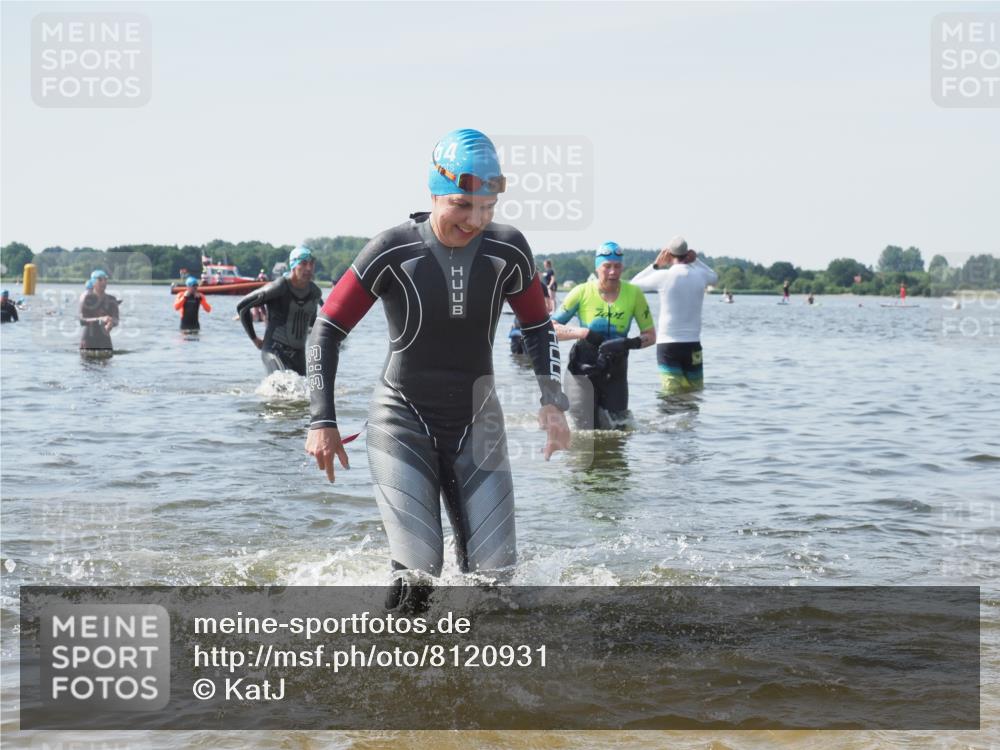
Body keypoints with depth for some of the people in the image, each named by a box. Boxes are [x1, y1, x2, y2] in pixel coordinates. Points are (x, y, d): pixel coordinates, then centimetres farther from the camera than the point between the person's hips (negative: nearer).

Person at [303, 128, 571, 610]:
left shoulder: (507, 250, -8)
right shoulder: (394, 251, -16)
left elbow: (537, 327, 9)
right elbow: (327, 330, -9)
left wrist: (552, 401, -5)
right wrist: (322, 422, -16)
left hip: (476, 422, 3)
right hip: (402, 421, -3)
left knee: (495, 571, -1)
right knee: (418, 572, -15)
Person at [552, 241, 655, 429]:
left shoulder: (633, 293, -4)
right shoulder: (582, 292, -7)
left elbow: (650, 335, 1)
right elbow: (551, 328, -7)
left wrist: (629, 343, -19)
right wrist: (583, 333, -21)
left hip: (616, 370, 2)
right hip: (583, 366, -2)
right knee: (586, 429, -8)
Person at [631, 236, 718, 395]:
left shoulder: (663, 276, -8)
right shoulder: (700, 276, 2)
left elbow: (634, 284, 8)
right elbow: (715, 277, 28)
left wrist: (656, 264, 14)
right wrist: (695, 261, 21)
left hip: (667, 344, -2)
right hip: (692, 344, 2)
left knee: (672, 394, -5)